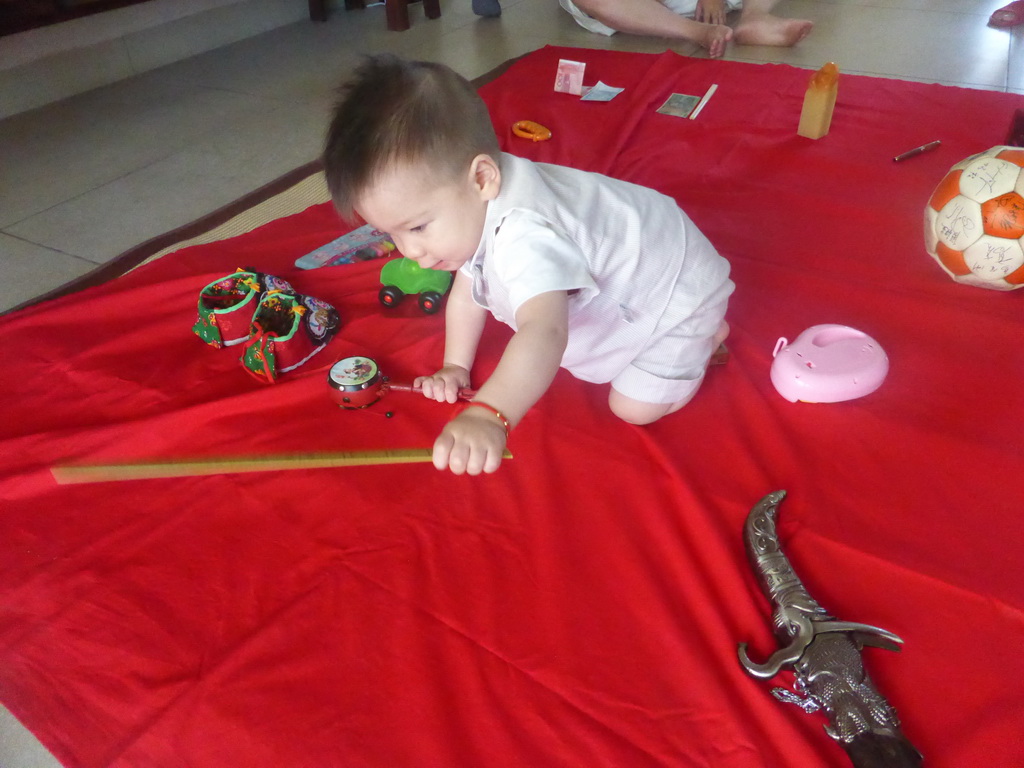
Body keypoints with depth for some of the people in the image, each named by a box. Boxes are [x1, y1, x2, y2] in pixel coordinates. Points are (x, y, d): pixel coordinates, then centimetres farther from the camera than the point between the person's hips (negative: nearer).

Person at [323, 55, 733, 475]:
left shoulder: (524, 237, -46)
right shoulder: (471, 209, -14)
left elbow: (544, 333, -61)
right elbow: (466, 291, 3)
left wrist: (488, 416, -75)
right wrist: (454, 368, 1)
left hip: (676, 290, -8)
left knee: (635, 407, -10)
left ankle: (703, 334, 14)